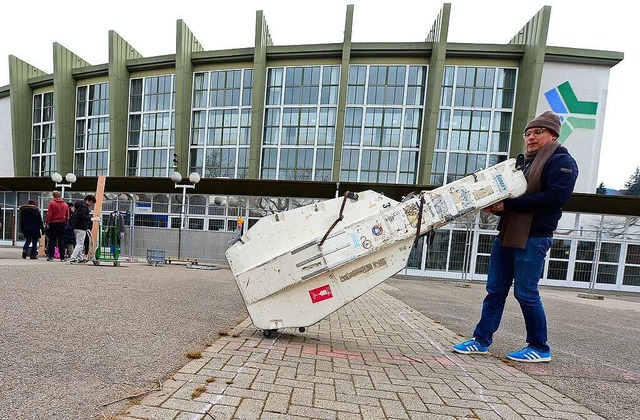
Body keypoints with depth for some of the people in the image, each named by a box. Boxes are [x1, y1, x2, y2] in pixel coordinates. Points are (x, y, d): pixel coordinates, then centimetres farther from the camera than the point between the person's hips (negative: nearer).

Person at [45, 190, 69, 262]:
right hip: (62, 224, 3)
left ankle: (51, 256, 4)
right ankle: (62, 257, 5)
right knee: (61, 241, 6)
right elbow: (67, 216, 10)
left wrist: (47, 223, -1)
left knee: (52, 240, 4)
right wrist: (66, 223, 16)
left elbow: (49, 214, -8)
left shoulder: (52, 203, -4)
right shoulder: (65, 204, 7)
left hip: (53, 223, -3)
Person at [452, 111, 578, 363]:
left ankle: (540, 348, 20)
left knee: (526, 292, -1)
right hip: (506, 235, 8)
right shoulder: (524, 162, 22)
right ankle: (481, 341, 17)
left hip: (533, 238, -7)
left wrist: (508, 204, -18)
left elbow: (555, 198, -17)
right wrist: (495, 205, -1)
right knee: (495, 290, 8)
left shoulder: (561, 161, -1)